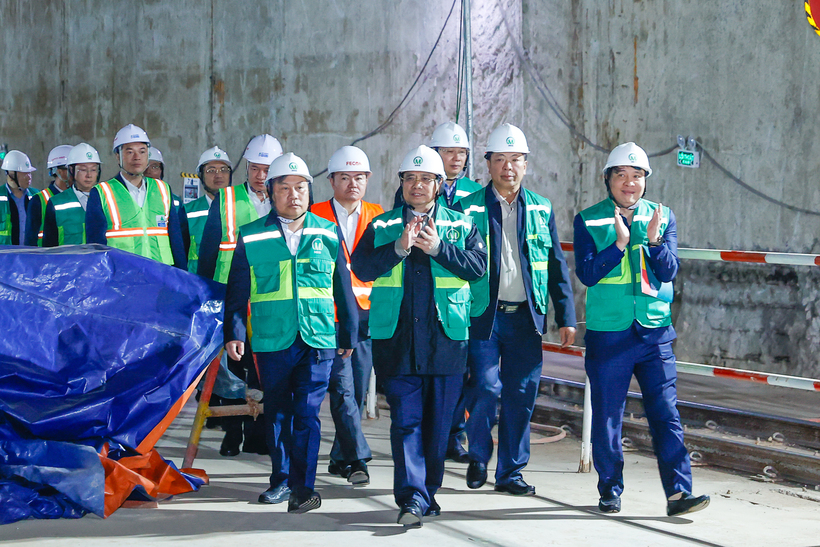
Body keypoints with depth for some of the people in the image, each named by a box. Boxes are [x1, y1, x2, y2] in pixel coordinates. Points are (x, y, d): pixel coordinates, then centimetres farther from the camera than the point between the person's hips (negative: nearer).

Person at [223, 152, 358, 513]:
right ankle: (282, 480, 23)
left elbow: (343, 289, 13)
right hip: (272, 340, 1)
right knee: (277, 413, 9)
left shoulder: (327, 234, 8)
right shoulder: (251, 237, 4)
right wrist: (234, 332, -4)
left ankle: (303, 487, -7)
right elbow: (236, 291, 6)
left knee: (307, 413, -8)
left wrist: (349, 334, 13)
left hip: (318, 339, -1)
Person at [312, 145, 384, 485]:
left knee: (359, 390, 6)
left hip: (368, 315, 3)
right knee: (342, 389, -12)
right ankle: (358, 459, -14)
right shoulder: (314, 217, 4)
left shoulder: (378, 217, 12)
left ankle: (340, 459, 18)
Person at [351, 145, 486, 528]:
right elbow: (361, 268, -2)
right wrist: (399, 247, -15)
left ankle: (428, 491, 19)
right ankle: (412, 497, -10)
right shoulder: (382, 226, 11)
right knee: (405, 420, -7)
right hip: (396, 337, -1)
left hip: (446, 337, 1)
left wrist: (438, 248, -13)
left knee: (438, 421, 6)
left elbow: (478, 266, -2)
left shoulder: (461, 225, 11)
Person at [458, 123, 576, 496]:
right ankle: (478, 458, 15)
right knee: (486, 388, -10)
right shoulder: (470, 208, 2)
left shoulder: (542, 209, 11)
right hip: (483, 315, -3)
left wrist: (565, 317, 6)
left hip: (526, 317, 3)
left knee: (521, 395, 3)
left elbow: (556, 266, 12)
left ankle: (511, 472, 15)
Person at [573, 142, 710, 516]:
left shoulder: (663, 217, 7)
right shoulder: (588, 220, 1)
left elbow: (668, 271, -3)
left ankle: (678, 493, -5)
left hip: (654, 331, 1)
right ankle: (610, 491, 19)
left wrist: (654, 239, -20)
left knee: (666, 414, -4)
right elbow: (587, 274, -10)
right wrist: (620, 242, -21)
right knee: (607, 417, 5)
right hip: (607, 334, -1)